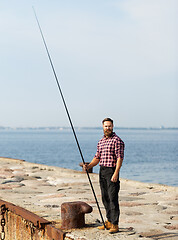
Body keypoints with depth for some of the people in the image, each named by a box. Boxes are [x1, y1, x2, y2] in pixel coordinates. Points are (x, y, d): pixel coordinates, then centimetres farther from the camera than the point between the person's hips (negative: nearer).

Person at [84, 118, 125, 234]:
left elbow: (120, 158, -15)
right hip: (102, 171, 8)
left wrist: (116, 174, -22)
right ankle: (109, 222, 22)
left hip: (112, 171, -8)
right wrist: (89, 166, 2)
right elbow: (97, 157, 19)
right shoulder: (101, 141, 15)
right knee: (105, 198, 12)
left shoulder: (117, 140, -9)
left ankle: (115, 225, -4)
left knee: (113, 198, -8)